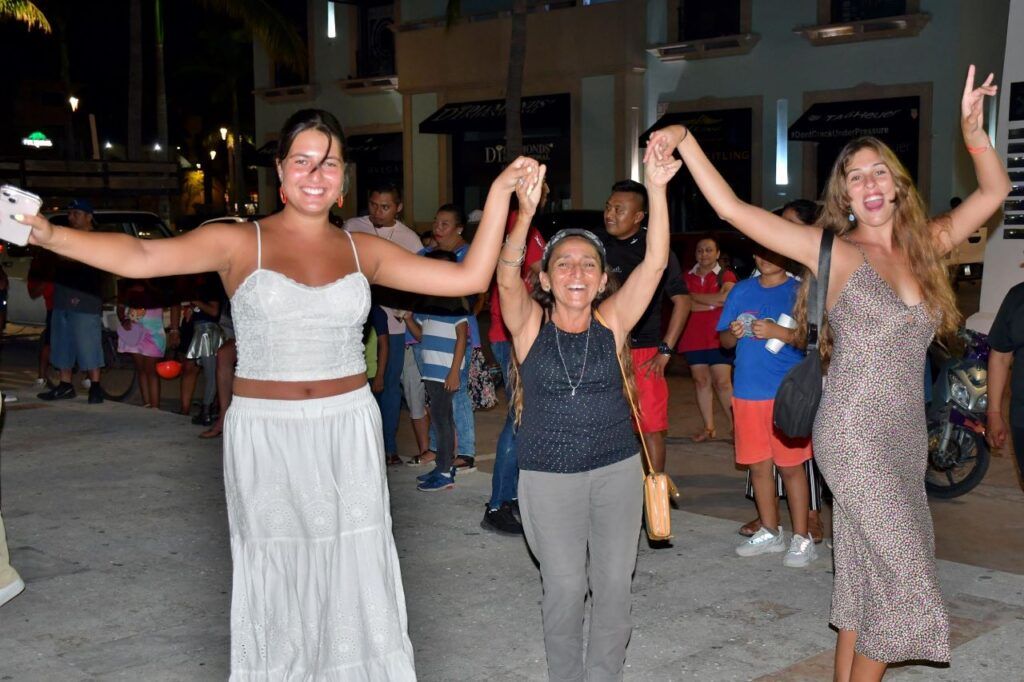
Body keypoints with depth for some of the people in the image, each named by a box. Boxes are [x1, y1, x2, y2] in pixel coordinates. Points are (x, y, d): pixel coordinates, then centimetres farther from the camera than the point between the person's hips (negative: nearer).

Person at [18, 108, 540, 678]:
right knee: (277, 581, 7)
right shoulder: (240, 242, -2)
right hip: (265, 435, -2)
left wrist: (500, 193, -3)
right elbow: (142, 256, -16)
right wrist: (51, 236, -31)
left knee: (357, 579, 3)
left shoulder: (364, 251, 6)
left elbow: (468, 277, 2)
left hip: (348, 431, 2)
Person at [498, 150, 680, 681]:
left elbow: (655, 263, -12)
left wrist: (656, 189, -24)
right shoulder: (530, 324, -4)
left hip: (617, 469, 2)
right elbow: (507, 276, -22)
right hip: (549, 477, -2)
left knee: (614, 585, 9)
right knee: (564, 588, 7)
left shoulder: (611, 321, -1)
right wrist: (525, 213, -39)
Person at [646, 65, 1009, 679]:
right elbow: (733, 208, -8)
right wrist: (686, 140, -14)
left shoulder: (925, 247, 9)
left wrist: (973, 131, -7)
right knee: (902, 575, -6)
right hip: (855, 436, -5)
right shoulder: (834, 253, -4)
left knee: (867, 575, 12)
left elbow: (994, 193, 10)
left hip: (908, 437, 5)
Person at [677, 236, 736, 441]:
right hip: (693, 338, 3)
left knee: (722, 382, -8)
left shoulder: (726, 276, 4)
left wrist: (698, 300, -8)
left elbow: (728, 297, -14)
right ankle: (709, 427, 12)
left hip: (718, 337, -3)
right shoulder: (687, 277, 13)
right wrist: (715, 301, -7)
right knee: (701, 381, 5)